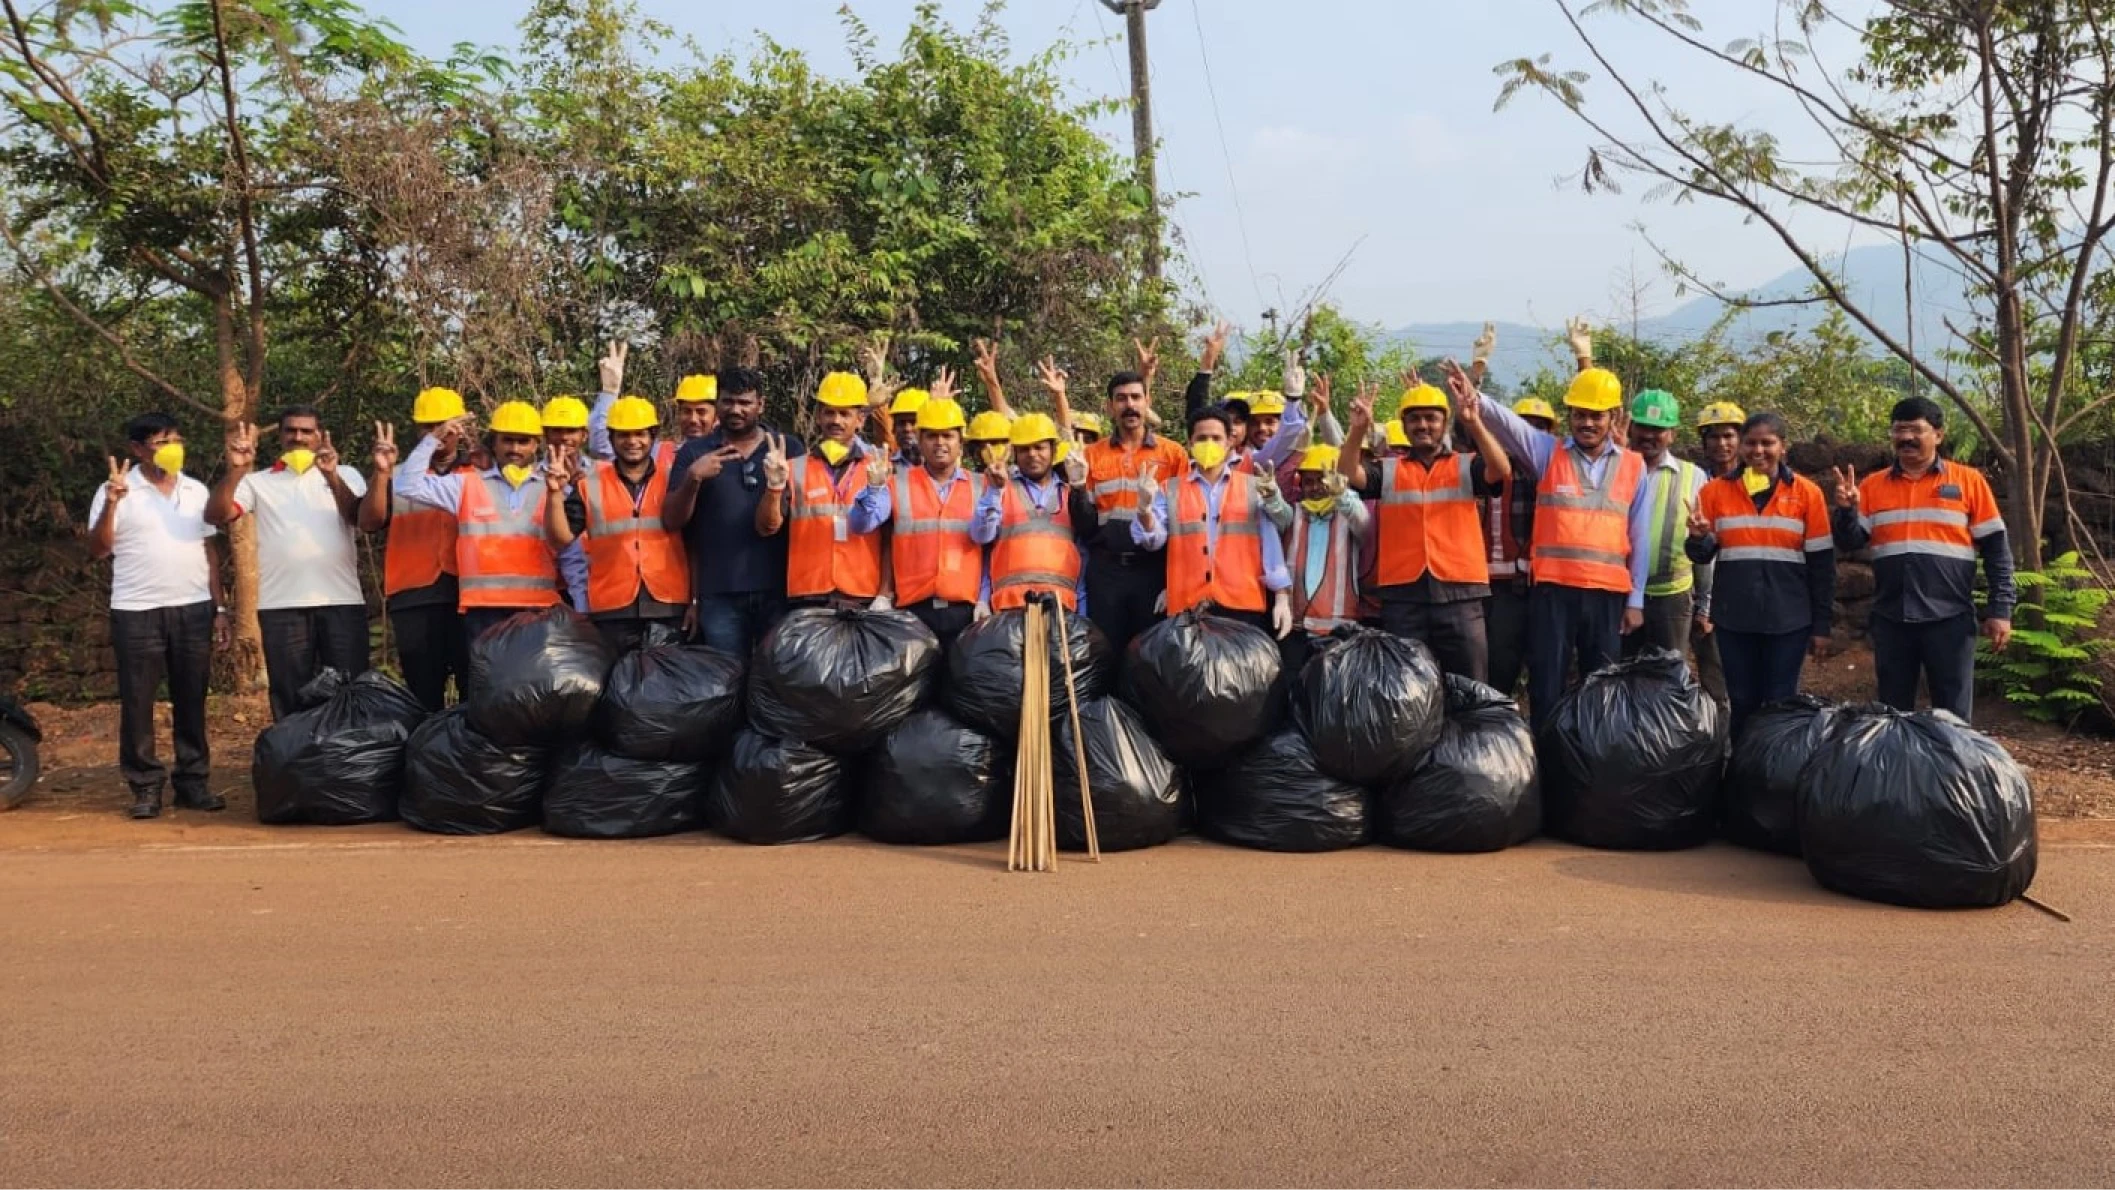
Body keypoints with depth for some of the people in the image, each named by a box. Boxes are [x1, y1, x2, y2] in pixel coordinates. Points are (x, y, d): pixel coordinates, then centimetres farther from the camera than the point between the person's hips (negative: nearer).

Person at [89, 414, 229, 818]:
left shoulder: (196, 491, 11)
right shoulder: (117, 491, 0)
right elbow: (98, 549, -5)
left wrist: (219, 608, 10)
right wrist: (111, 504, -19)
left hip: (194, 609, 3)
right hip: (137, 613, -3)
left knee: (191, 701, 7)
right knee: (137, 702, 1)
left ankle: (192, 782, 15)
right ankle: (145, 786, 10)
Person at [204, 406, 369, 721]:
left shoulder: (345, 475, 11)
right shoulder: (259, 482, 11)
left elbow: (361, 518, -6)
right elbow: (215, 515, -3)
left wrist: (332, 476, -19)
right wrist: (235, 469, -16)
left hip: (342, 602, 0)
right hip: (282, 607, 1)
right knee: (290, 698, 7)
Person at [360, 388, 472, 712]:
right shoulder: (400, 475, 15)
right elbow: (369, 523, 1)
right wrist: (381, 473, -10)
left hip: (471, 594, -2)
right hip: (414, 598, 2)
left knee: (477, 690, -1)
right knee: (423, 693, 6)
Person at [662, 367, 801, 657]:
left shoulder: (789, 448, 6)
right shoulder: (694, 453, 6)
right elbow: (672, 522, 0)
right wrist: (693, 478, -15)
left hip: (780, 589, 0)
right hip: (719, 594, 0)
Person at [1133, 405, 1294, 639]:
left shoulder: (1254, 487, 10)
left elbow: (1270, 542, 5)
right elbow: (1153, 541, 2)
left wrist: (1282, 597, -2)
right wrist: (1145, 506, -17)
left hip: (1243, 606, 0)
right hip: (1187, 608, 0)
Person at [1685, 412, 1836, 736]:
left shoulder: (1807, 493, 0)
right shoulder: (1716, 490, 3)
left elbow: (1821, 563, 2)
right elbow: (1702, 555, 6)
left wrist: (1821, 624, 0)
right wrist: (1699, 538, -18)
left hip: (1788, 620, -1)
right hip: (1734, 619, 1)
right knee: (1742, 703, 9)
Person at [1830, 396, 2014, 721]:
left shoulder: (1968, 481, 1)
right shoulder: (1872, 485, 7)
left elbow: (1995, 547, 2)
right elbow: (1850, 542, 5)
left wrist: (2000, 609, -3)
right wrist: (1847, 509, -15)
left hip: (1949, 619, -2)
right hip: (1890, 620, 2)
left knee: (1952, 716, 5)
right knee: (1892, 712, 12)